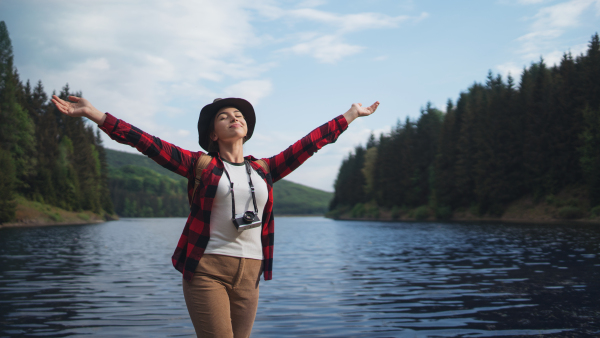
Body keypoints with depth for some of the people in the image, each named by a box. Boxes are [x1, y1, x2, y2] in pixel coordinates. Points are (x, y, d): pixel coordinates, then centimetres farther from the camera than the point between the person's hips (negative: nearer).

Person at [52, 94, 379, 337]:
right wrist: (93, 113, -7)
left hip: (249, 272, 4)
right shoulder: (201, 164, 3)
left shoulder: (264, 169, 12)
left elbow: (309, 143, 17)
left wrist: (351, 114, 24)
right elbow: (147, 142, -2)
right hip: (207, 269, -3)